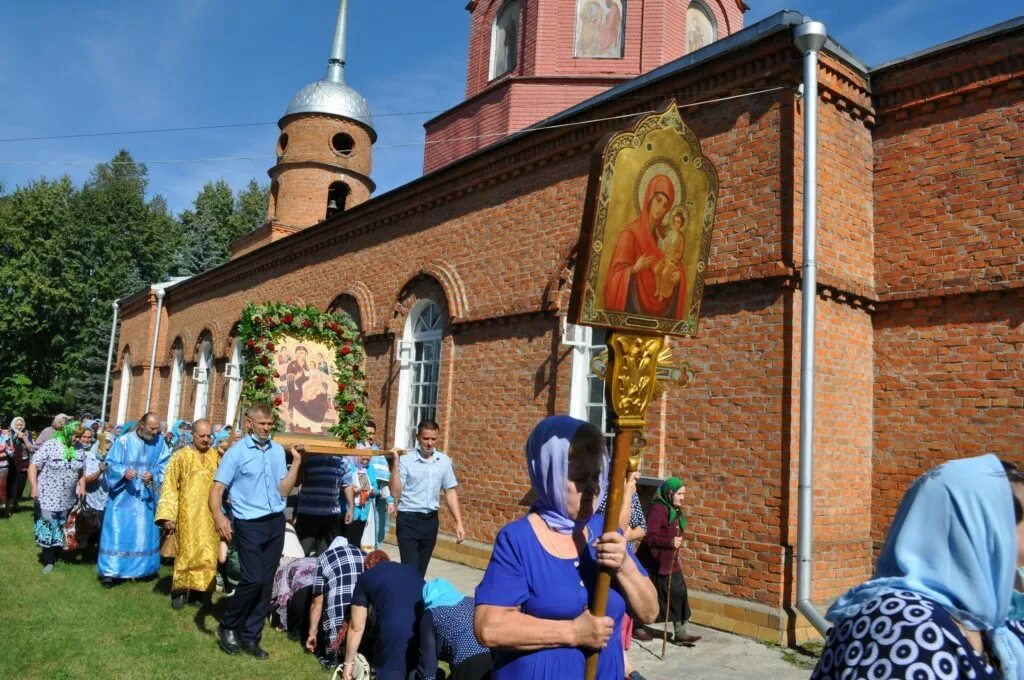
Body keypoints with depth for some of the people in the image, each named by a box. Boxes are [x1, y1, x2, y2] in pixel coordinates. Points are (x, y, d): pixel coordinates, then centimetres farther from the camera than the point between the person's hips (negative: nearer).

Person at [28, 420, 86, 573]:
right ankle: (48, 561, 11)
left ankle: (57, 555, 31)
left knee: (61, 528, 16)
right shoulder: (50, 446, -14)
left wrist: (82, 486, 2)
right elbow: (33, 466, -15)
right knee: (49, 528, -1)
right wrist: (34, 487, -23)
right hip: (49, 497, -5)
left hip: (68, 498, 5)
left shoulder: (78, 450, 2)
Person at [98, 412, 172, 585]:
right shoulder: (124, 441, -7)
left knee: (145, 532, 10)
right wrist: (124, 472, -25)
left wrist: (153, 474, -19)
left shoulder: (160, 442, 0)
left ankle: (142, 568, 22)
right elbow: (111, 464, -6)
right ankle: (110, 571, 5)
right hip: (123, 496, -3)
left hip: (146, 497, 3)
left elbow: (164, 465, 1)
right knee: (118, 531, -2)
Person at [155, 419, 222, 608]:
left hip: (210, 515, 3)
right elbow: (170, 487, -4)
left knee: (207, 554, 6)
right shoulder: (181, 456, -2)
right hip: (188, 515, -3)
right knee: (187, 552, 3)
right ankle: (180, 591, 17)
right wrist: (167, 516, -10)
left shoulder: (216, 455, 6)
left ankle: (200, 591, 17)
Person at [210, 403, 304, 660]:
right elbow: (217, 488, -12)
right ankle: (228, 626, 15)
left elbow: (283, 490, 5)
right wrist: (219, 517, -29)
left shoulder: (278, 450, 7)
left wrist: (296, 462, -4)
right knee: (253, 580, -10)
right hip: (249, 524, -5)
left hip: (276, 522, 5)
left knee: (266, 582, 8)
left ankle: (251, 636, 20)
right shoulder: (236, 452, -6)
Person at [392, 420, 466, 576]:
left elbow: (450, 492, 8)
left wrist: (459, 523, 4)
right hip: (408, 520, -4)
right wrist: (396, 464, -21)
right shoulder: (406, 460, -9)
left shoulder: (444, 461, 3)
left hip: (431, 520, 4)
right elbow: (396, 492, -13)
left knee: (421, 570, 13)